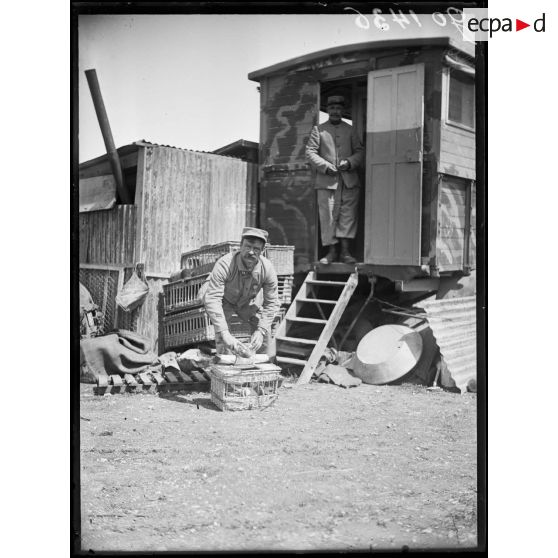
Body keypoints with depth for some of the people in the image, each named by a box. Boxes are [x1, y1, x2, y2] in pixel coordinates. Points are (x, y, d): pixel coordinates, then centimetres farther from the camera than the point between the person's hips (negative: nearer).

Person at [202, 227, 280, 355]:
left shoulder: (267, 268, -29)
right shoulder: (224, 264, -40)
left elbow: (272, 303, -20)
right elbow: (212, 299, -44)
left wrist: (261, 331, -32)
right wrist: (224, 333, -51)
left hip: (248, 301, 3)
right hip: (224, 300, -3)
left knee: (264, 331, -2)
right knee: (222, 338, -20)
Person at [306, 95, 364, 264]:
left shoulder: (350, 130, 16)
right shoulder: (318, 129, 11)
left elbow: (360, 151, 12)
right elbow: (310, 152, 3)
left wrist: (349, 162, -8)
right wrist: (325, 166, -10)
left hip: (349, 180, 2)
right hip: (327, 180, -1)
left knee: (348, 215, -5)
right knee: (328, 216, -4)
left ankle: (345, 251, -2)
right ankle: (331, 251, 2)